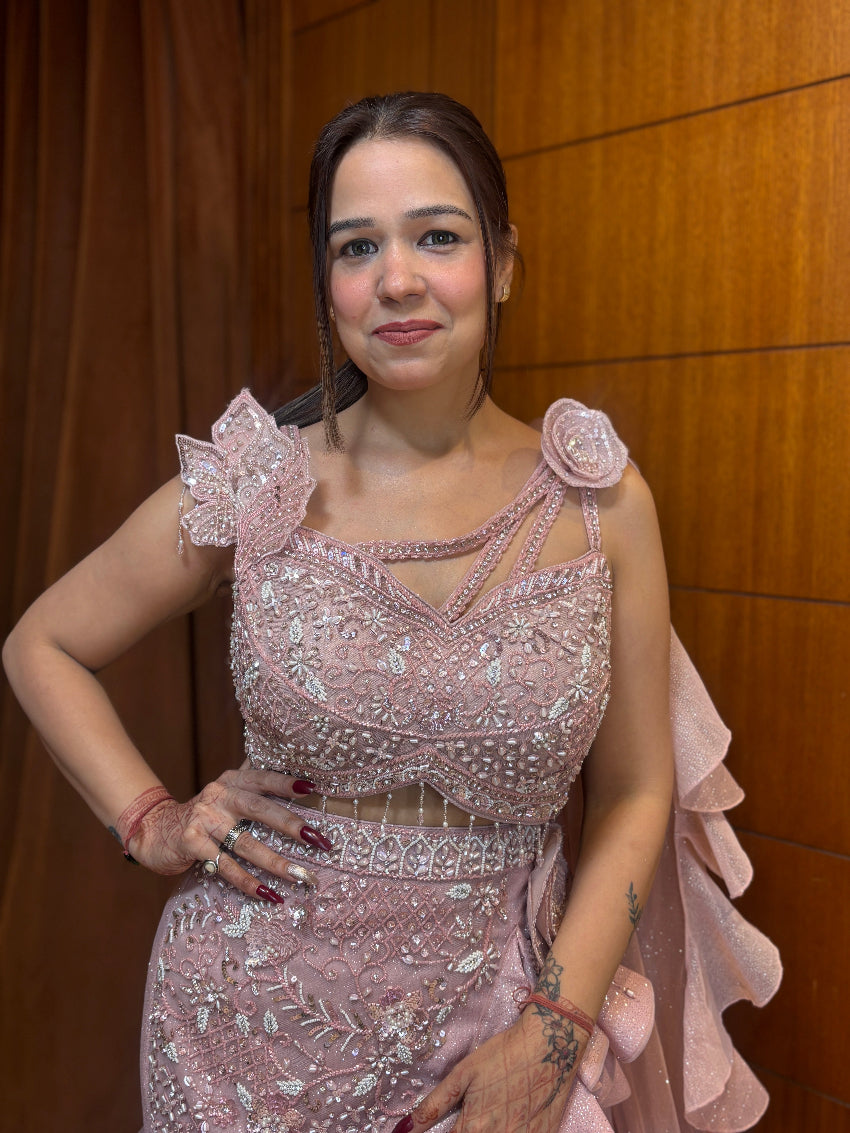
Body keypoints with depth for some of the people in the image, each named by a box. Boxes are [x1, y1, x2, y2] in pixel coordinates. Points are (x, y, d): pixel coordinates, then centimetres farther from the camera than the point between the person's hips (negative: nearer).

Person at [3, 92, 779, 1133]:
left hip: (495, 1035, 1)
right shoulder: (256, 488, -10)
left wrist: (553, 1033, -10)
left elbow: (633, 795, -1)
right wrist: (152, 824, -7)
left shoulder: (603, 505, -8)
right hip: (258, 1022, 0)